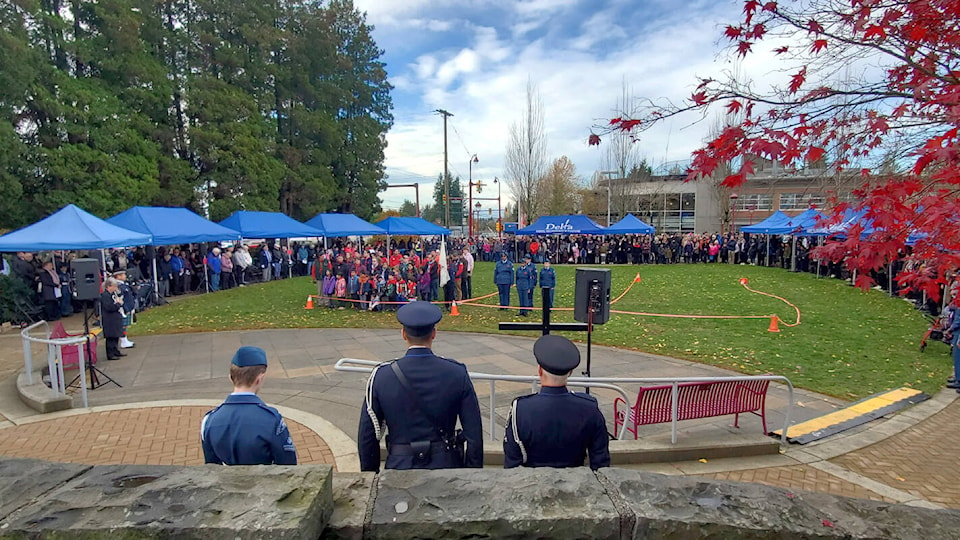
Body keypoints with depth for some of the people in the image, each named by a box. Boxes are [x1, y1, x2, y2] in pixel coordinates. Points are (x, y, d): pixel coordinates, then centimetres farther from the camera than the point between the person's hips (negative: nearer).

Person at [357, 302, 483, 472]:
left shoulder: (381, 377, -9)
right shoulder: (457, 374, -9)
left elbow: (367, 436, -1)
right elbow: (475, 434, -5)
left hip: (399, 467, 0)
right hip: (446, 465, 1)